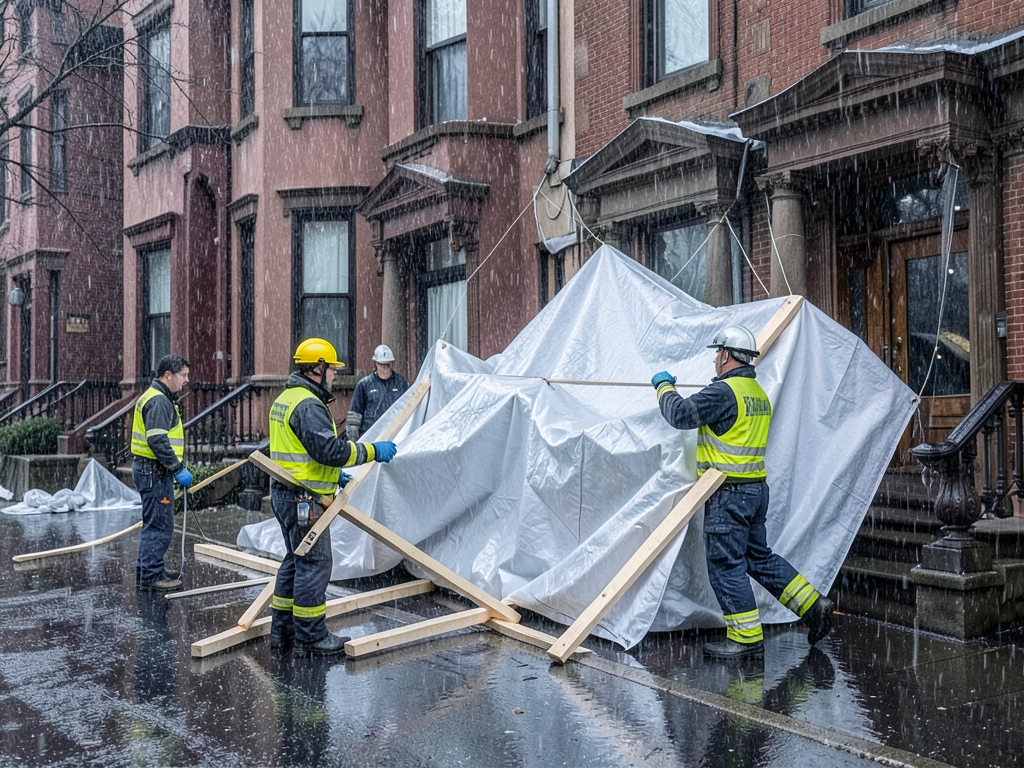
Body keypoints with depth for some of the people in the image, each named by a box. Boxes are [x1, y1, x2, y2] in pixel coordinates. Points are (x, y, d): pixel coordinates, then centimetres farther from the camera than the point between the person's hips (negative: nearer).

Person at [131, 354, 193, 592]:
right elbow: (157, 441, -25)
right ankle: (151, 576, 0)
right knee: (160, 525, -6)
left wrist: (176, 468, 20)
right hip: (154, 472, -11)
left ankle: (146, 571, 27)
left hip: (150, 470, 11)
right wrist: (178, 469, -21)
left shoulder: (157, 398, 18)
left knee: (154, 524, 18)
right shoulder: (159, 401, -16)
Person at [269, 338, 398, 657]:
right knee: (315, 562, -5)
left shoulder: (285, 399, 17)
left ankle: (283, 630, 23)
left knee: (295, 560, 17)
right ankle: (310, 637, 0)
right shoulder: (309, 405, -17)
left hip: (285, 493, 11)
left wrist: (333, 475, 22)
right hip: (304, 498, -11)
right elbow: (331, 449, -25)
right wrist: (372, 450, -15)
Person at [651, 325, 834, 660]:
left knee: (725, 565, -1)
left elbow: (681, 414, -17)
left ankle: (746, 639, 3)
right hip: (756, 488, 9)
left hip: (729, 494, -9)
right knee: (759, 556, 19)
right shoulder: (758, 392, 14)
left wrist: (664, 386, 0)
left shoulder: (723, 391, -16)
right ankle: (814, 605, 20)